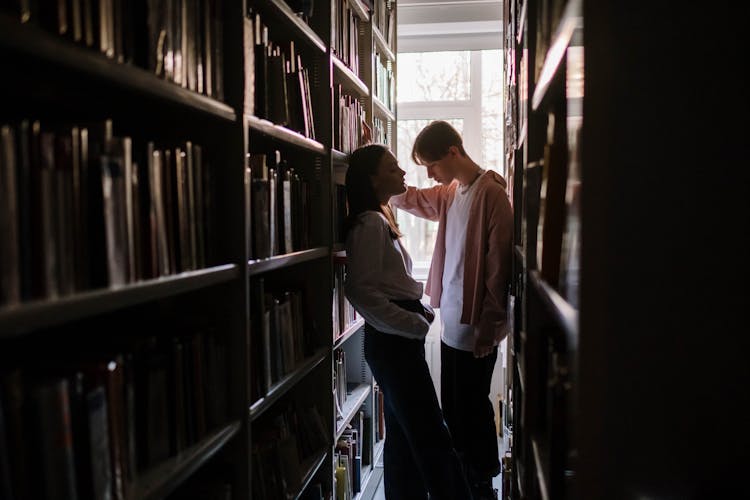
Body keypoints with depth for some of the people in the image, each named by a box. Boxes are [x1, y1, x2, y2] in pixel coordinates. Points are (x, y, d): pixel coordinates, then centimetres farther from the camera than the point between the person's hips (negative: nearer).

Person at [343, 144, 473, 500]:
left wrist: (421, 310, 6)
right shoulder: (370, 223, -14)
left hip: (398, 339, 10)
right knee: (433, 440, -4)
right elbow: (361, 290, -22)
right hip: (392, 340, -10)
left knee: (404, 436, 15)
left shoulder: (381, 219, 16)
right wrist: (415, 325, -18)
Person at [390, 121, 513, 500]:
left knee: (471, 411, 5)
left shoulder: (491, 194, -15)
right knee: (454, 410, 17)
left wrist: (487, 329, -17)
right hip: (452, 323, 8)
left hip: (475, 327, -8)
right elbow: (410, 198, 28)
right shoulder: (450, 194, 10)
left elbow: (498, 267, -18)